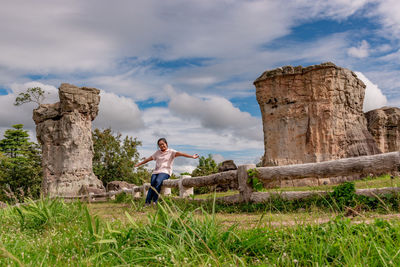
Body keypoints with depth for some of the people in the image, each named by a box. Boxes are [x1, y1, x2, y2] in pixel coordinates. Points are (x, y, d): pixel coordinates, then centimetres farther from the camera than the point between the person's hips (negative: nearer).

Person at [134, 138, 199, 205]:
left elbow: (180, 154, -6)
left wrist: (191, 156, -20)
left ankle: (154, 202, -31)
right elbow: (149, 159, 30)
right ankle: (147, 203, -28)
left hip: (165, 171, -4)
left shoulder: (171, 151, 9)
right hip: (156, 171, 4)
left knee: (158, 181, -33)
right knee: (152, 184, -23)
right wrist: (139, 164, 33)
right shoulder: (157, 152, 24)